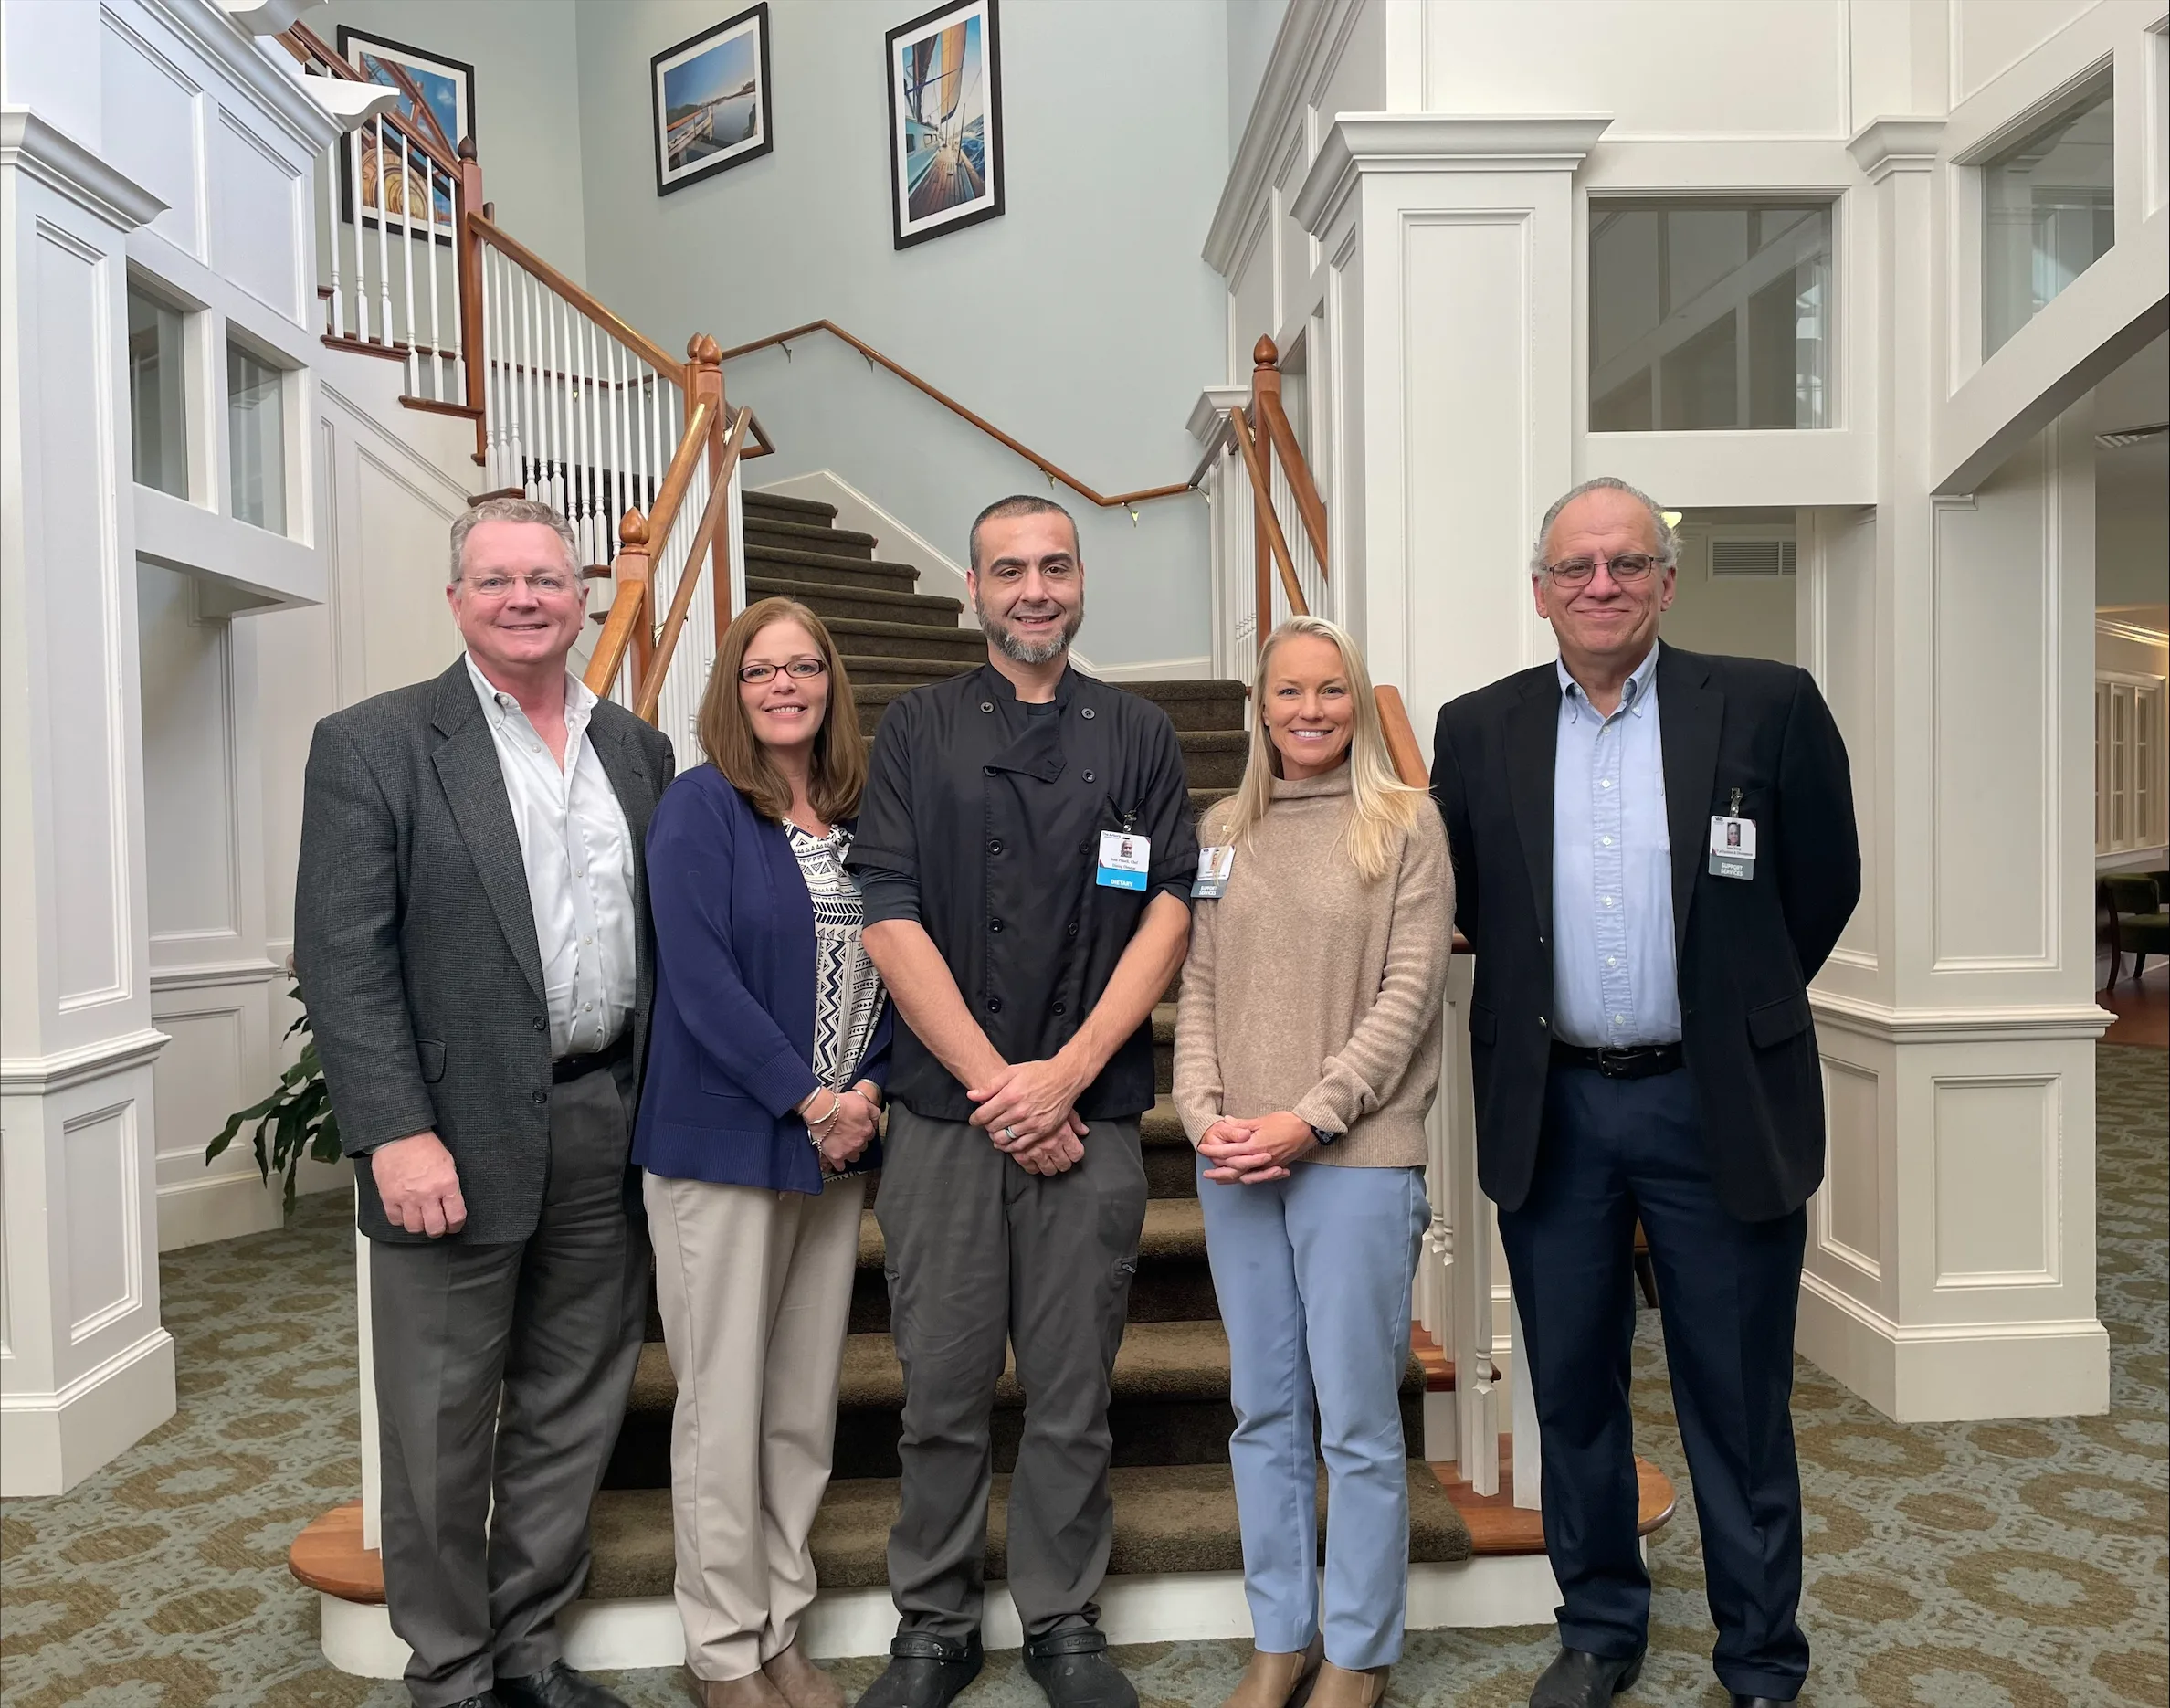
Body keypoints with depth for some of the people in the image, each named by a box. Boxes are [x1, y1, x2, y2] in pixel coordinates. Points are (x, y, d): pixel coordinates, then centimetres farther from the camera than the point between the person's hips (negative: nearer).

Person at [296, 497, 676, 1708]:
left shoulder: (639, 749, 10)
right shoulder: (372, 745, -4)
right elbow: (343, 958, -9)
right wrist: (397, 1134, -16)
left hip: (609, 1129, 5)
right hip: (459, 1133, -4)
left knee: (573, 1411, 15)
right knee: (444, 1425, 9)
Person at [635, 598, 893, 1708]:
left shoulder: (864, 816, 8)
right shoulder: (699, 810, -6)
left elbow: (897, 965, 7)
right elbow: (698, 978, -14)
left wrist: (867, 1091, -8)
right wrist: (809, 1099, -15)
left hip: (838, 1146, 5)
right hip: (723, 1145, -5)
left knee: (805, 1405, 12)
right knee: (724, 1405, 3)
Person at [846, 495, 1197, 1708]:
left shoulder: (1139, 737, 9)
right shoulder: (918, 731, 7)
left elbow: (1170, 915, 1)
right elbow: (891, 923, -1)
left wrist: (1065, 1073, -9)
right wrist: (993, 1083, -8)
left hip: (1091, 1115, 1)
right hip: (944, 1110, 0)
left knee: (1074, 1391, 8)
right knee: (944, 1390, 7)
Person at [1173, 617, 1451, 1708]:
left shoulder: (1405, 825, -1)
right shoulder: (1222, 832, 11)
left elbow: (1407, 995, -7)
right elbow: (1197, 989, 8)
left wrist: (1310, 1118, -15)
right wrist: (1205, 1116, -6)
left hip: (1357, 1159, -4)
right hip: (1234, 1165, 4)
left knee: (1357, 1420, 4)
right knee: (1264, 1411, 14)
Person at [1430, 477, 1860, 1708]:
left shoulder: (1769, 706, -3)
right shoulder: (1479, 729, 3)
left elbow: (1824, 887, 5)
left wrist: (1736, 1010, 11)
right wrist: (1536, 1001, 10)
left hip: (1718, 1109, -2)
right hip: (1551, 1110, 2)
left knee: (1740, 1405, 10)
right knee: (1573, 1390, 15)